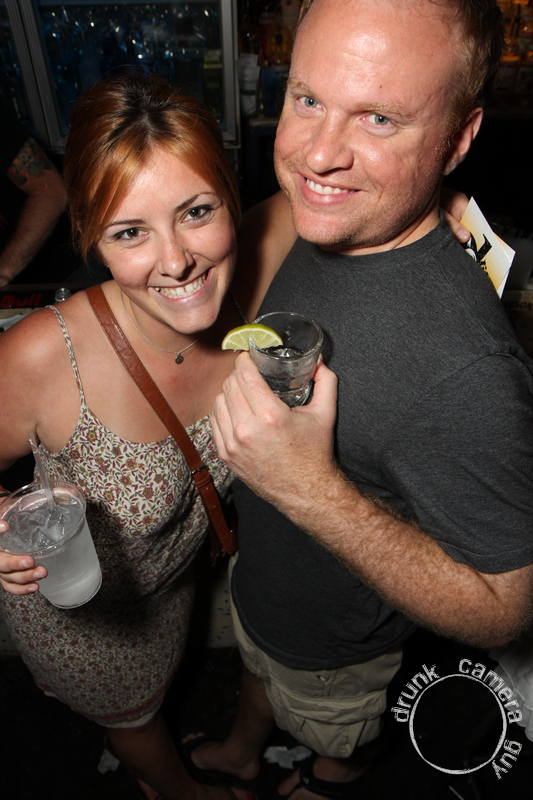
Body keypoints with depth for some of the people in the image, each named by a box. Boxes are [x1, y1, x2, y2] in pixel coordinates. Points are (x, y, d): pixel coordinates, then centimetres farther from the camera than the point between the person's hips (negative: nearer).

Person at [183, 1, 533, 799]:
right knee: (258, 669, 38)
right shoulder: (309, 225, -17)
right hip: (256, 576, 6)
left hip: (334, 641, -5)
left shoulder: (465, 368, -44)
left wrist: (311, 489, -43)